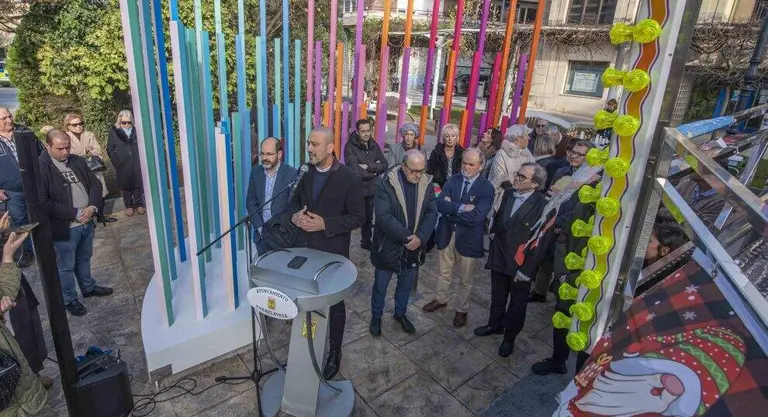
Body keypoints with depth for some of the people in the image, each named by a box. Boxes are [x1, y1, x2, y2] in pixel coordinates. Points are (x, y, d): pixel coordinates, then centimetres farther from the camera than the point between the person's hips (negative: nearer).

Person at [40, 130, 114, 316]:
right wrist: (75, 214, -19)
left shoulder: (77, 161, 4)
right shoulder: (40, 168, -15)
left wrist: (93, 207, -11)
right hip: (64, 228, -6)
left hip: (87, 222, 6)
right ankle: (69, 299, 27)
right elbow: (43, 202, -20)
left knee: (84, 259, 24)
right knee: (66, 266, 10)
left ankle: (89, 287, 42)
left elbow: (95, 183, 6)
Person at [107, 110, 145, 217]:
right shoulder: (114, 131, 0)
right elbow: (110, 149, 2)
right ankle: (129, 206, 20)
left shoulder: (136, 130, 1)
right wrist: (116, 162, -5)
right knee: (126, 186, 8)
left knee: (138, 184, 7)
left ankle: (138, 205, 22)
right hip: (123, 165, 0)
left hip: (137, 164, 0)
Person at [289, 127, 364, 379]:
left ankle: (334, 353, 33)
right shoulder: (306, 173, 2)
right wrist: (295, 215, -9)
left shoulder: (349, 179, -16)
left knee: (335, 304, 12)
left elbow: (358, 217, -14)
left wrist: (325, 224, -24)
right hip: (304, 249, 5)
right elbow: (295, 201, 14)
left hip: (332, 252, -5)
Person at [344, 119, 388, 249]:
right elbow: (355, 171, -20)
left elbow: (384, 165, 1)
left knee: (368, 218, 19)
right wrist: (374, 171, -5)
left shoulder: (374, 146, 9)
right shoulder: (350, 147, -11)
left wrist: (368, 167, -13)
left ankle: (366, 241, 36)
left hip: (371, 190, 6)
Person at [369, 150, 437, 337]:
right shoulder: (387, 184, -17)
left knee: (406, 285, 21)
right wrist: (406, 237, -25)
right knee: (381, 286, 14)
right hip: (388, 246, -3)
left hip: (413, 247, 4)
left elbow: (432, 213, -5)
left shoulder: (427, 184, -4)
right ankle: (376, 317, 37)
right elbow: (383, 216, -23)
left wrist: (420, 237, -19)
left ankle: (400, 313, 45)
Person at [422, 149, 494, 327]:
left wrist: (451, 209, -18)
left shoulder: (486, 188, -16)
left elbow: (476, 216, -26)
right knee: (444, 272, 23)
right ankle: (440, 299, 46)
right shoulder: (452, 180, -3)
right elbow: (440, 204, -15)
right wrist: (461, 208, -27)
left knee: (465, 279, 15)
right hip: (447, 234, 4)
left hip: (468, 238, -3)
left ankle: (461, 309, 37)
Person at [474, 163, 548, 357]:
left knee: (517, 302, 16)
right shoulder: (508, 193, -3)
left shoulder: (542, 205, -22)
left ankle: (510, 336, 37)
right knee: (497, 295, 24)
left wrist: (526, 270, -18)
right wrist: (494, 232, 5)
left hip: (520, 263, -5)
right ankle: (495, 324, 47)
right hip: (499, 256, 5)